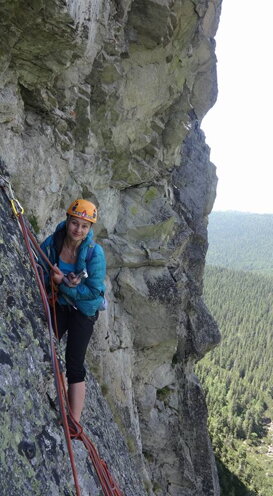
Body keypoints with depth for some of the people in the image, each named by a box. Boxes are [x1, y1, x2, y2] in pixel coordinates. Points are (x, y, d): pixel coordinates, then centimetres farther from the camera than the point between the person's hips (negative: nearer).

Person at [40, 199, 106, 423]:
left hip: (84, 309, -3)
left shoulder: (95, 253, -22)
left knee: (74, 364, -5)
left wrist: (63, 284, -25)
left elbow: (94, 291, -18)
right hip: (57, 304, 3)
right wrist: (52, 279, -25)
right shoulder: (51, 243, -14)